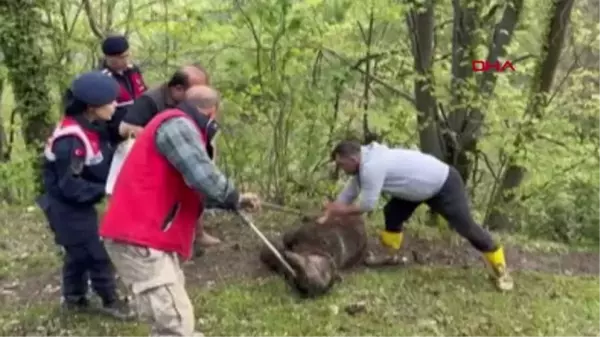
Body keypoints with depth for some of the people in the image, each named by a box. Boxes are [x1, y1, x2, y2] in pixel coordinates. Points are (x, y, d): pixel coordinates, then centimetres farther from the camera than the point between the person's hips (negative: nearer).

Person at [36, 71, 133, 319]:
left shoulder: (90, 129, -2)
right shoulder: (71, 141, -30)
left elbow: (102, 163, 5)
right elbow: (70, 186, -27)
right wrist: (104, 190, -24)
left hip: (76, 205, 9)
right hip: (68, 208, -9)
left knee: (79, 252, 21)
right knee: (96, 253, 1)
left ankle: (74, 298, 37)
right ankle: (110, 300, 18)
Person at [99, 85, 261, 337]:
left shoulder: (180, 127, 21)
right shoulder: (177, 125, -12)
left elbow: (194, 191, 26)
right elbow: (204, 179, -24)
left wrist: (234, 201, 23)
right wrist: (234, 198, -5)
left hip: (147, 234, 11)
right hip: (138, 239, -11)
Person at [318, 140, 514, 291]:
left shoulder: (371, 167, -32)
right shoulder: (365, 162, 0)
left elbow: (367, 205, -25)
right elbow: (348, 194, 10)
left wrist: (342, 211, -9)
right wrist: (326, 216, 7)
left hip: (444, 185, -10)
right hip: (423, 186, 10)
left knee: (466, 227, -5)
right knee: (392, 213, 9)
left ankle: (500, 270, 5)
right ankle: (390, 256, 26)